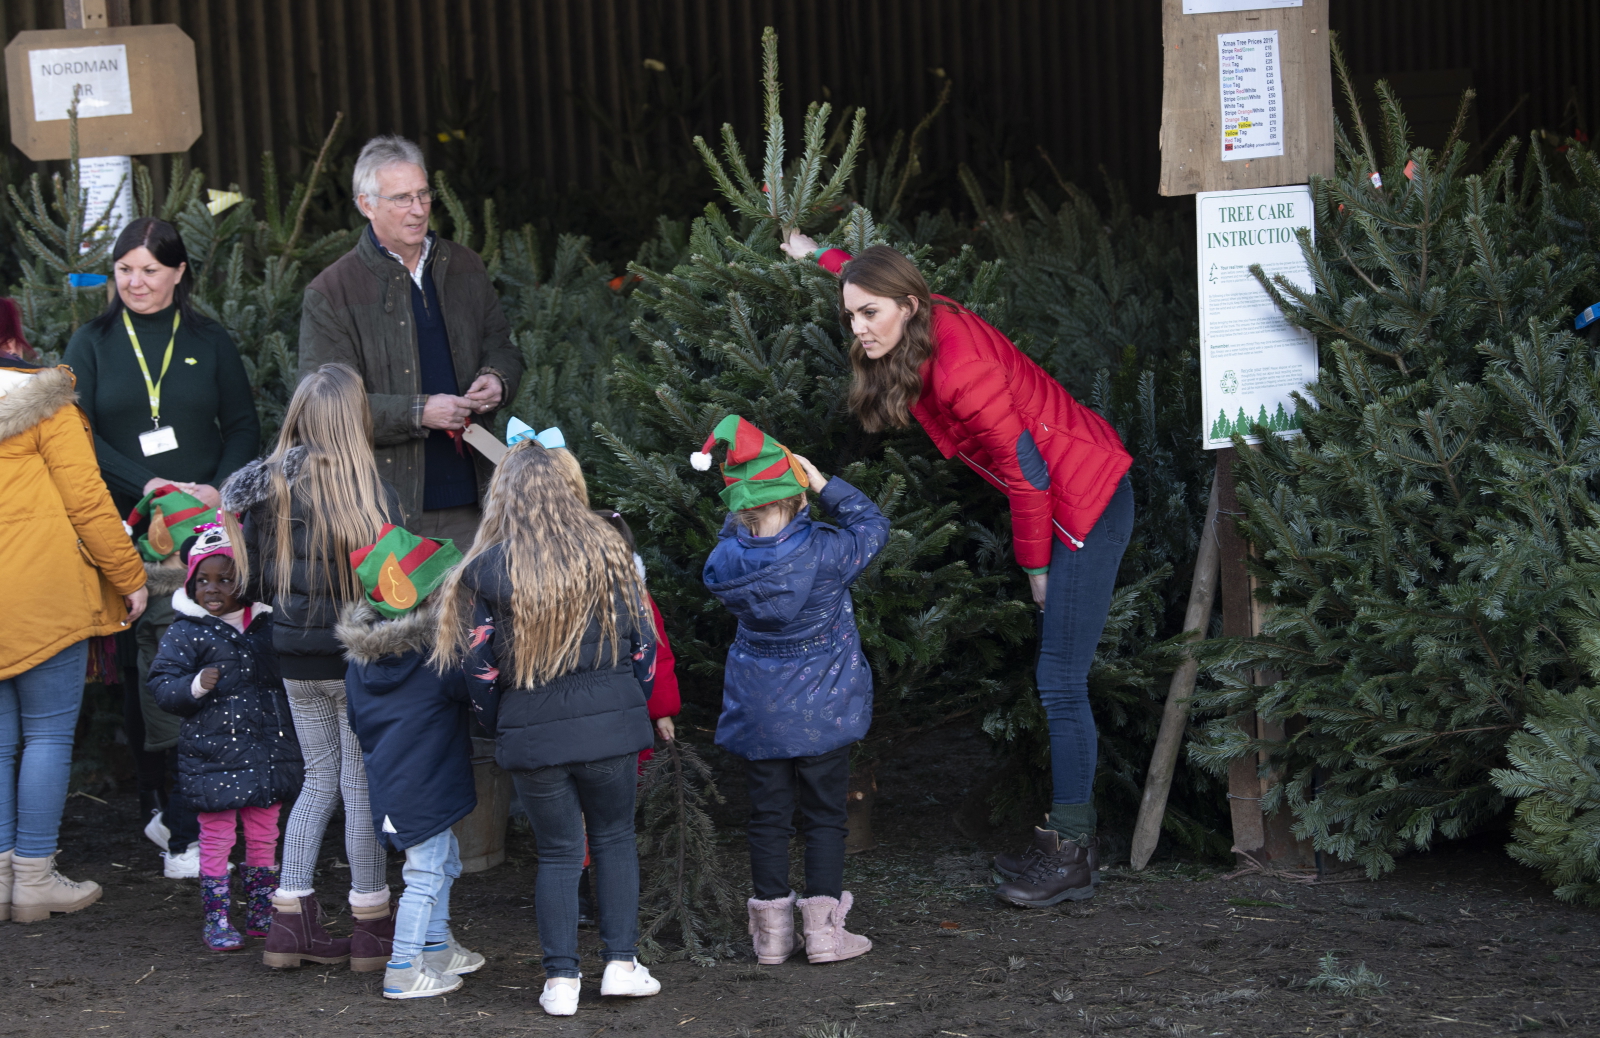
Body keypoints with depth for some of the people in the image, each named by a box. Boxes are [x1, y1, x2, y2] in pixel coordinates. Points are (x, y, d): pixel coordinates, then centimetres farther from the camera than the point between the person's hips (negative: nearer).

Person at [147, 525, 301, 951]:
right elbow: (162, 687, -10)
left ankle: (262, 912, 26)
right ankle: (217, 919, 12)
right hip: (213, 754, -4)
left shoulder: (267, 626, 6)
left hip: (267, 752, 4)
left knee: (264, 836, 13)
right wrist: (194, 686, -27)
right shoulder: (186, 634, -7)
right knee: (217, 838, 1)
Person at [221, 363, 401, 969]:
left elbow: (251, 582, 5)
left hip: (296, 661, 4)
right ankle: (370, 927, 14)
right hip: (357, 657, -4)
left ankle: (290, 920, 15)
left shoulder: (267, 488, -2)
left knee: (319, 780, 17)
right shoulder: (371, 494, -15)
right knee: (362, 785, 6)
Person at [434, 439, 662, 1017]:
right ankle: (621, 963, 12)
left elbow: (479, 664, -2)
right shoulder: (605, 550, 0)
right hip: (610, 723, 1)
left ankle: (561, 980, 8)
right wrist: (633, 705, 19)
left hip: (531, 731, -1)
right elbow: (641, 641, 5)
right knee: (614, 838, 16)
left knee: (557, 853, 9)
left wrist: (496, 725, 13)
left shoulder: (485, 569, -5)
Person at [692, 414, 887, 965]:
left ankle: (771, 930, 14)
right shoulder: (823, 552, -19)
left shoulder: (724, 562, -11)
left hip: (756, 713, 2)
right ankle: (823, 930, 7)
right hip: (822, 711, -2)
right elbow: (871, 524, -1)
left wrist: (740, 515, -1)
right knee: (825, 816, 8)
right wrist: (822, 483, 0)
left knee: (768, 817, 11)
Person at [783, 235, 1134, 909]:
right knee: (1061, 681, 10)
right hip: (1075, 494, 10)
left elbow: (1025, 470, -21)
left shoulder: (955, 367, -25)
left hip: (1086, 504, -10)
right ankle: (1074, 835, 14)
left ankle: (1071, 857, -6)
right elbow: (880, 277, 28)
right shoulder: (931, 326, 2)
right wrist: (820, 256, 42)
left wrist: (1036, 564, -10)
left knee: (1061, 682, -10)